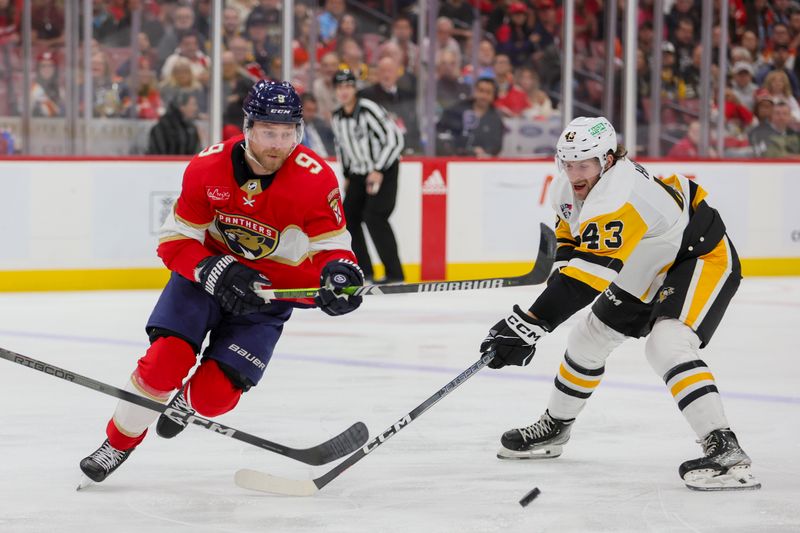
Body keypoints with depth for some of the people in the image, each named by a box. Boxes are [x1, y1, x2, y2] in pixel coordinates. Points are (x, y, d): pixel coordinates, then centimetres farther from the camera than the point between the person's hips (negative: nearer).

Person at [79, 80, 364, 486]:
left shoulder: (316, 179, -21)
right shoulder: (208, 168, -16)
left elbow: (331, 246, -13)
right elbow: (175, 241, -11)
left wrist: (338, 271, -38)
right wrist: (217, 272, -29)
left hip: (270, 293, 0)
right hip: (205, 272, 1)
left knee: (214, 394, -10)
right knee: (165, 359, -20)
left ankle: (188, 401, 30)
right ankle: (117, 443, 3)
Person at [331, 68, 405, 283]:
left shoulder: (369, 110, -19)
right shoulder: (337, 118, 4)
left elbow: (394, 139, -21)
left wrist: (379, 171, -21)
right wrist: (347, 176, 16)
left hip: (384, 171, -8)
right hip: (359, 173, 8)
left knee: (374, 216, -21)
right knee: (349, 217, 4)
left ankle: (395, 273, -17)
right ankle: (364, 271, 14)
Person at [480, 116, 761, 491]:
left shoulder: (619, 198, -38)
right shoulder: (568, 188, -8)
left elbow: (589, 273, -46)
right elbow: (571, 238, 14)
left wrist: (530, 324, -50)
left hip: (704, 259, -10)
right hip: (645, 274, 10)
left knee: (667, 346, -31)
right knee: (589, 339, 16)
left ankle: (725, 450, -35)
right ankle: (554, 427, 38)